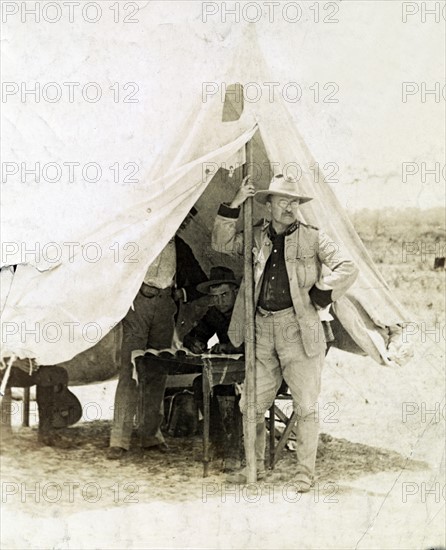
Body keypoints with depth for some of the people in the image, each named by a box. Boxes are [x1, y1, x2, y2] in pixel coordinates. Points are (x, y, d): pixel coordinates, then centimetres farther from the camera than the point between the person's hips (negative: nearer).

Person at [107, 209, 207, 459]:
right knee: (130, 369, -11)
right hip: (138, 300, -4)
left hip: (165, 306, 4)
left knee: (158, 372, 3)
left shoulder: (181, 248, 20)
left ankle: (151, 433, 10)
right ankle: (120, 438, -13)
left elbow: (201, 283, 25)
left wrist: (182, 293, 9)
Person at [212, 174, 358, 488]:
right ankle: (255, 466, 23)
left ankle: (305, 472, 12)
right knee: (251, 405, 6)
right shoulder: (256, 237, 12)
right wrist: (236, 204, 1)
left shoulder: (313, 238, 1)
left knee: (305, 406, -1)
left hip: (298, 331, -3)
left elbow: (348, 269, -4)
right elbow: (222, 243, 10)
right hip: (262, 331, 4)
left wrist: (318, 297, -7)